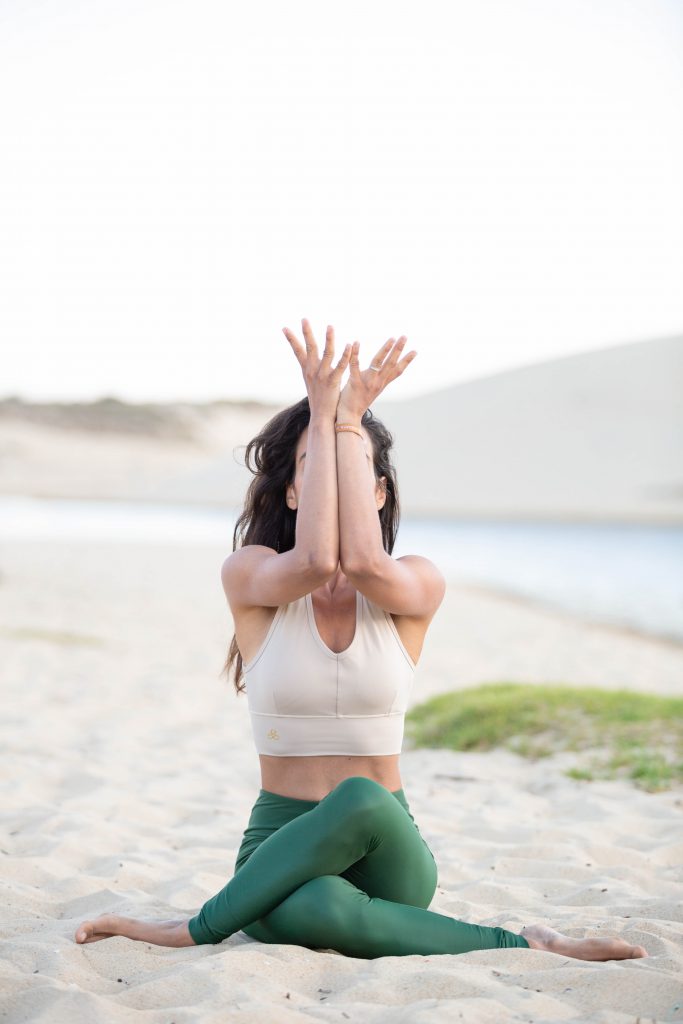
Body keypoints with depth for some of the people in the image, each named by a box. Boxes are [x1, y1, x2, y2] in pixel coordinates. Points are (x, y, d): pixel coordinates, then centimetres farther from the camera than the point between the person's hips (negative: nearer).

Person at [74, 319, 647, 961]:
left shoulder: (418, 585, 0)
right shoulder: (248, 574, -1)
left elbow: (364, 564, -24)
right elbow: (314, 561, -24)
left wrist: (349, 422, -16)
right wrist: (321, 419, -18)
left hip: (387, 855, 2)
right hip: (283, 848, -2)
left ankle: (199, 927, -17)